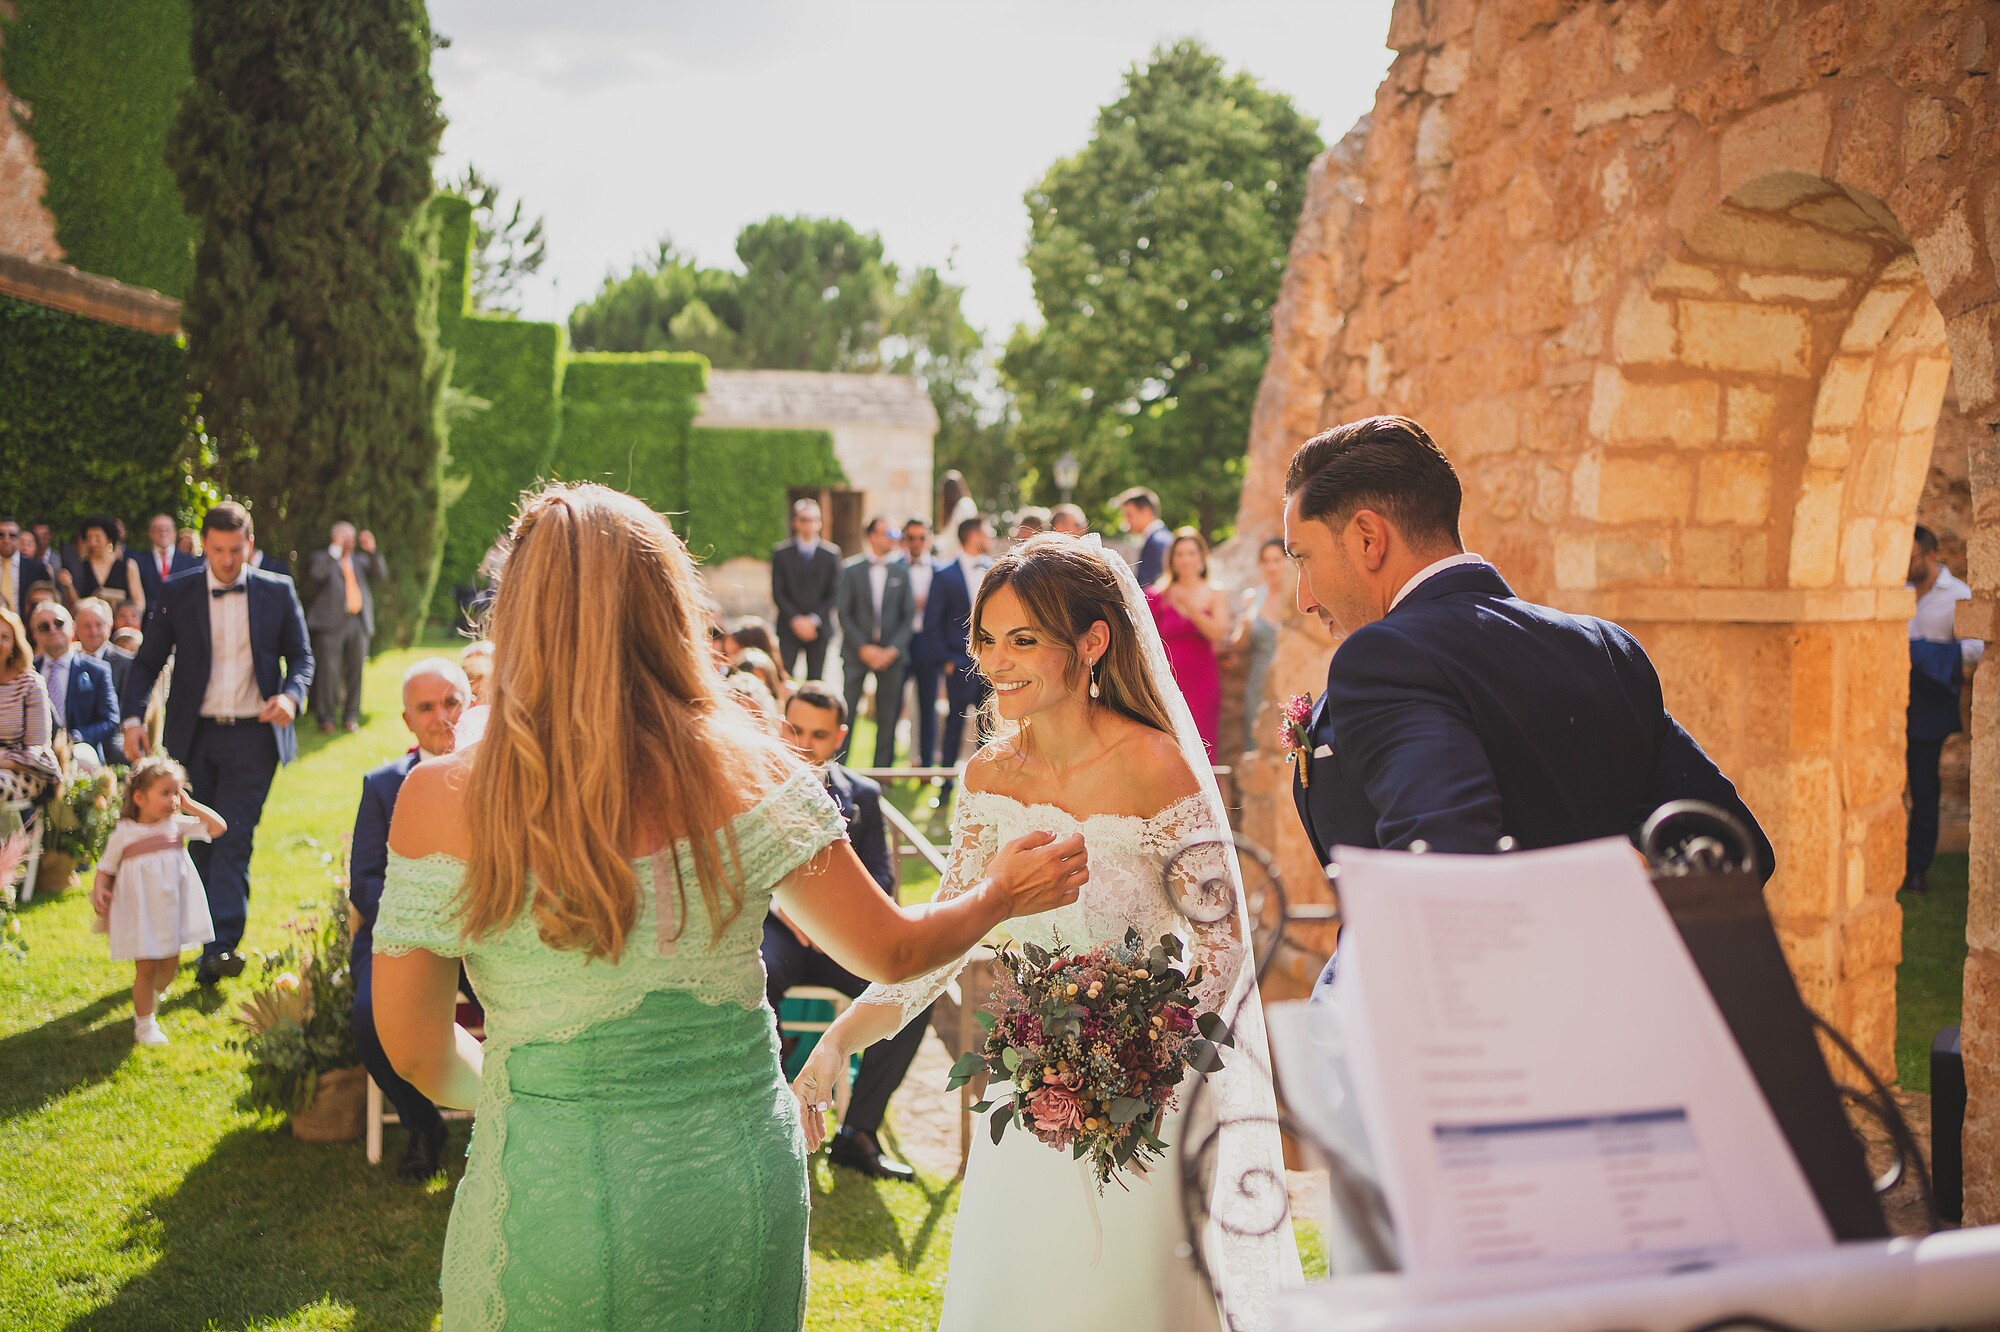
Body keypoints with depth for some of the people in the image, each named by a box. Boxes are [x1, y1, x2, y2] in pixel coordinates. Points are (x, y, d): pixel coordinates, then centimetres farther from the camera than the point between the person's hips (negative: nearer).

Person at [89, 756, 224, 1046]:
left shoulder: (178, 824, 1)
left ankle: (152, 998, 45)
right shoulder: (123, 834, -6)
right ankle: (144, 1024, 15)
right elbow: (106, 869, 3)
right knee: (146, 967, -2)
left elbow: (218, 827, -3)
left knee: (170, 964, 13)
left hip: (171, 909, 4)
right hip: (140, 912, -3)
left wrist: (190, 804, -4)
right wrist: (99, 891, -16)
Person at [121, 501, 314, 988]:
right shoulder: (177, 594, 5)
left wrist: (291, 695, -14)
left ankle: (220, 947, -17)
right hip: (196, 735, 2)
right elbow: (147, 660, 8)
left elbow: (301, 656, 7)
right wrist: (133, 716, -7)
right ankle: (211, 935, 20)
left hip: (253, 734, -2)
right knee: (204, 840, 8)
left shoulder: (278, 592, 4)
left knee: (233, 838, -11)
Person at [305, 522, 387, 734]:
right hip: (331, 623, -4)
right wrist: (335, 550, -13)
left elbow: (380, 575, 7)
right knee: (328, 670, -7)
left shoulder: (361, 561, 21)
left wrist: (372, 551, -3)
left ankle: (350, 717, 11)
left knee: (355, 670, 4)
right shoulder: (322, 558, 8)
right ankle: (326, 718, -3)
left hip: (358, 623, 4)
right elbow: (317, 574, -14)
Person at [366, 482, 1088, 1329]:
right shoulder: (743, 770, -12)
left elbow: (414, 1049, -4)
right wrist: (999, 895, 18)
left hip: (553, 1205, -1)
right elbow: (890, 951, -2)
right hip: (738, 1187, 2)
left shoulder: (440, 801, -14)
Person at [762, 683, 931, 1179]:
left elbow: (881, 879, 8)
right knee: (754, 982, -38)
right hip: (772, 928, -3)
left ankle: (857, 1132, -14)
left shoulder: (862, 795, 15)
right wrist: (779, 903, -19)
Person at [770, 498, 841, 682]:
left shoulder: (831, 554, 5)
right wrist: (795, 619, -11)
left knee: (815, 679, 2)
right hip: (789, 627, 0)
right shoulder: (781, 554, 4)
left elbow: (834, 593, 2)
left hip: (819, 628, 1)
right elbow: (777, 592, 1)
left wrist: (815, 619, -9)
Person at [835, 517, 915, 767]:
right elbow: (844, 613, -1)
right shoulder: (851, 569, 3)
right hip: (857, 651, -2)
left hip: (891, 652, 2)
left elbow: (909, 615, 5)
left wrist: (894, 649, -7)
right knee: (846, 712, -4)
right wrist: (863, 648, -10)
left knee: (888, 717, 2)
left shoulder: (901, 571, 8)